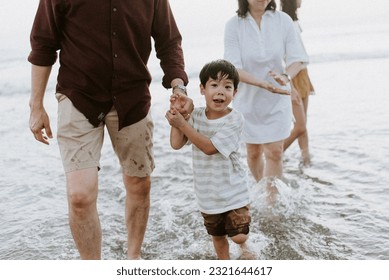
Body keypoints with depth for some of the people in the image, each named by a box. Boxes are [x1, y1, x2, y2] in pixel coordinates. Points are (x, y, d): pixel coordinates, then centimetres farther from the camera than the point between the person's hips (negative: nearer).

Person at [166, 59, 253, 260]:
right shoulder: (196, 115, -4)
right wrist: (176, 112, -17)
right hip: (207, 192, 4)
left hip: (233, 189, -4)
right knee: (217, 235, 19)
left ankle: (243, 244, 30)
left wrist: (182, 124, -27)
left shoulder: (235, 119, -18)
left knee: (238, 235, -5)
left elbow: (210, 147, -25)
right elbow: (176, 144, -11)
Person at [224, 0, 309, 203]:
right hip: (248, 99, 0)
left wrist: (286, 76, -28)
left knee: (275, 152, -4)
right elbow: (234, 68, -17)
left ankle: (271, 203, 5)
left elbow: (298, 59, -6)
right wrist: (265, 84, -31)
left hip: (277, 100, 0)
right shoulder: (234, 25, -11)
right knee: (254, 152, 13)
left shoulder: (282, 20, -7)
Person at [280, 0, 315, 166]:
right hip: (290, 79, -9)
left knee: (302, 125, 11)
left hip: (302, 76, 9)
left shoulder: (295, 20, 11)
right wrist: (290, 88, -24)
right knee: (300, 126, -7)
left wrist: (308, 81, 21)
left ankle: (306, 159, 17)